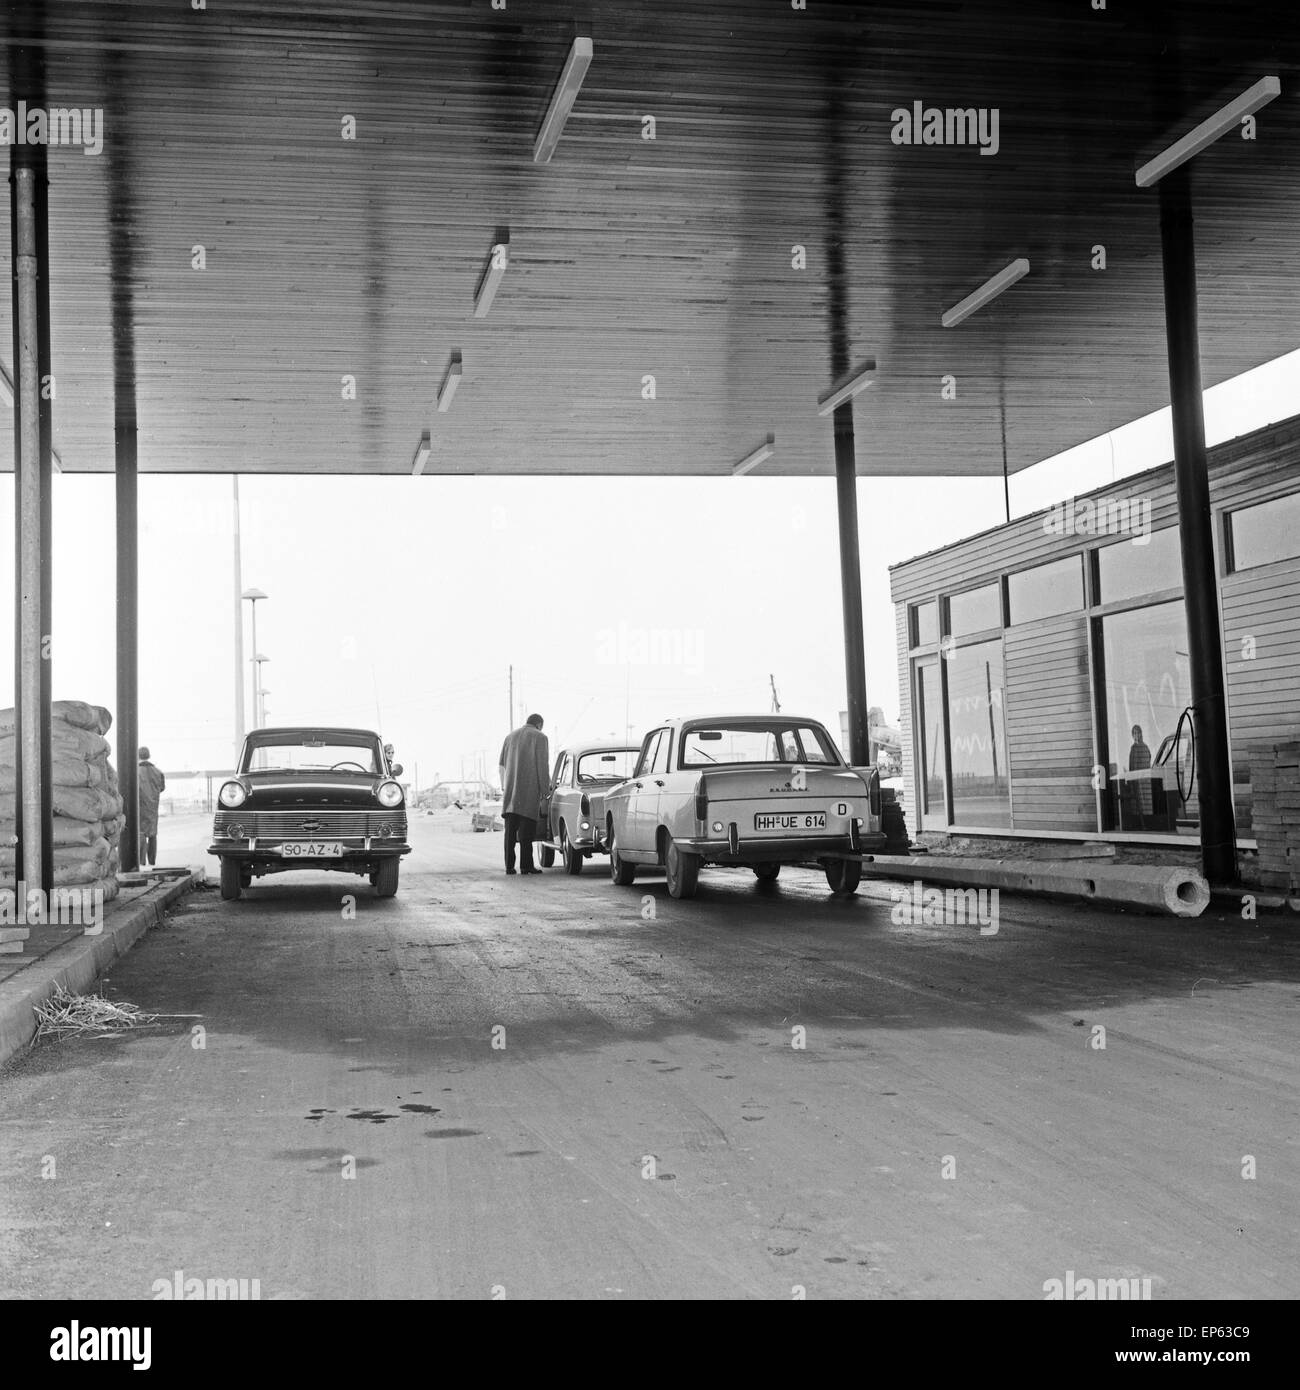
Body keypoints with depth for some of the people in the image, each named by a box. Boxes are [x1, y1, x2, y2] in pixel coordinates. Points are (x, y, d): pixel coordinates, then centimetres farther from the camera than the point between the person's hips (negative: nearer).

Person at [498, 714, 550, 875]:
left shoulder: (510, 736, 15)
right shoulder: (540, 737, -1)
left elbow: (501, 763, 14)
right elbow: (542, 766, -6)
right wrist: (544, 790, -2)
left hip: (510, 791, 5)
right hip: (530, 790, -4)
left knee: (510, 830, 5)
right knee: (526, 830, -3)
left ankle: (509, 865, 2)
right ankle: (526, 865, -4)